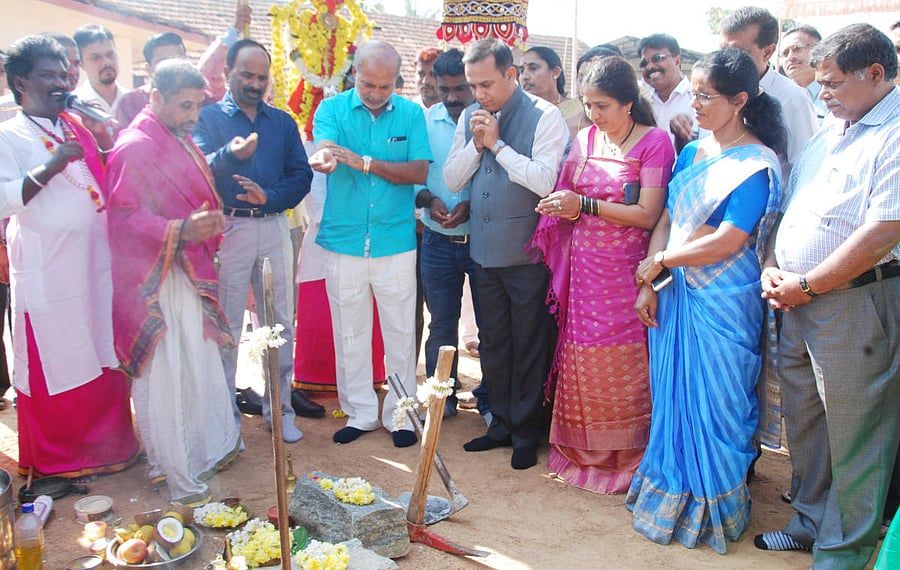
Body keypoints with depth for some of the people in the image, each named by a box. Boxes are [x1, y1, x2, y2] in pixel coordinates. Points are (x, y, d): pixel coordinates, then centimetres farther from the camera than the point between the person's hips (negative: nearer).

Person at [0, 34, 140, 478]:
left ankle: (108, 443, 28)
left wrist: (105, 142, 8)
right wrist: (48, 168, -24)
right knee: (55, 361, 4)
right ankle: (56, 458, 22)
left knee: (105, 355, 12)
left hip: (97, 260, 6)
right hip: (49, 270, -6)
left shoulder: (77, 128, 14)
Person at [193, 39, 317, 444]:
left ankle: (279, 409, 19)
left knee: (281, 323, 7)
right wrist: (229, 154, -34)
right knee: (225, 325, 1)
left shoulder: (283, 122, 15)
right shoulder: (208, 118, 4)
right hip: (227, 228, -3)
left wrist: (270, 196, -13)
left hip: (274, 226, 3)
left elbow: (301, 175, 5)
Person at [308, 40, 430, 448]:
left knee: (400, 331, 7)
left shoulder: (411, 114, 1)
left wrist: (363, 162, -19)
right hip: (344, 241, 0)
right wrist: (324, 160, -46)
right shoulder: (332, 109, -1)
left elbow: (420, 172, -9)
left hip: (395, 242, 0)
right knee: (350, 332, 10)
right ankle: (359, 413, 25)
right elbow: (323, 152, -20)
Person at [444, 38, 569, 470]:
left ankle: (526, 433, 21)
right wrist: (476, 145, -9)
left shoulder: (544, 117, -10)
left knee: (528, 345, 6)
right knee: (492, 341, 16)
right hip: (484, 249, 6)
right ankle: (501, 424, 31)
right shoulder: (469, 118, 8)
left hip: (525, 251, -6)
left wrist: (497, 144, -17)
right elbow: (451, 180, 7)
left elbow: (545, 180, -21)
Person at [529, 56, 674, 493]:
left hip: (624, 272, -5)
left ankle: (623, 459, 19)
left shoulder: (654, 142, -7)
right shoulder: (585, 139, 9)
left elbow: (648, 215, -13)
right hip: (583, 268, 5)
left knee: (621, 365, 2)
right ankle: (581, 451, 23)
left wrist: (584, 205, -18)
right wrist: (563, 208, -6)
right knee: (580, 359, 8)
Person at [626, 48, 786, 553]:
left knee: (713, 405, 4)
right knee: (673, 396, 13)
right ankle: (673, 491, 31)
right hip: (677, 296, 7)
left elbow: (729, 241, -19)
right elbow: (666, 221, 9)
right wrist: (649, 286, 1)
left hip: (723, 303, -6)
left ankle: (711, 511, 23)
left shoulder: (758, 164, -12)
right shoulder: (693, 153, 10)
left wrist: (660, 261, -9)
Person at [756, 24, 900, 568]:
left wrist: (805, 286, -14)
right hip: (799, 299, 8)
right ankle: (812, 522, 34)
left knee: (853, 432, 4)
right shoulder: (829, 134, 15)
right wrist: (773, 268, 4)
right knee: (803, 417, 16)